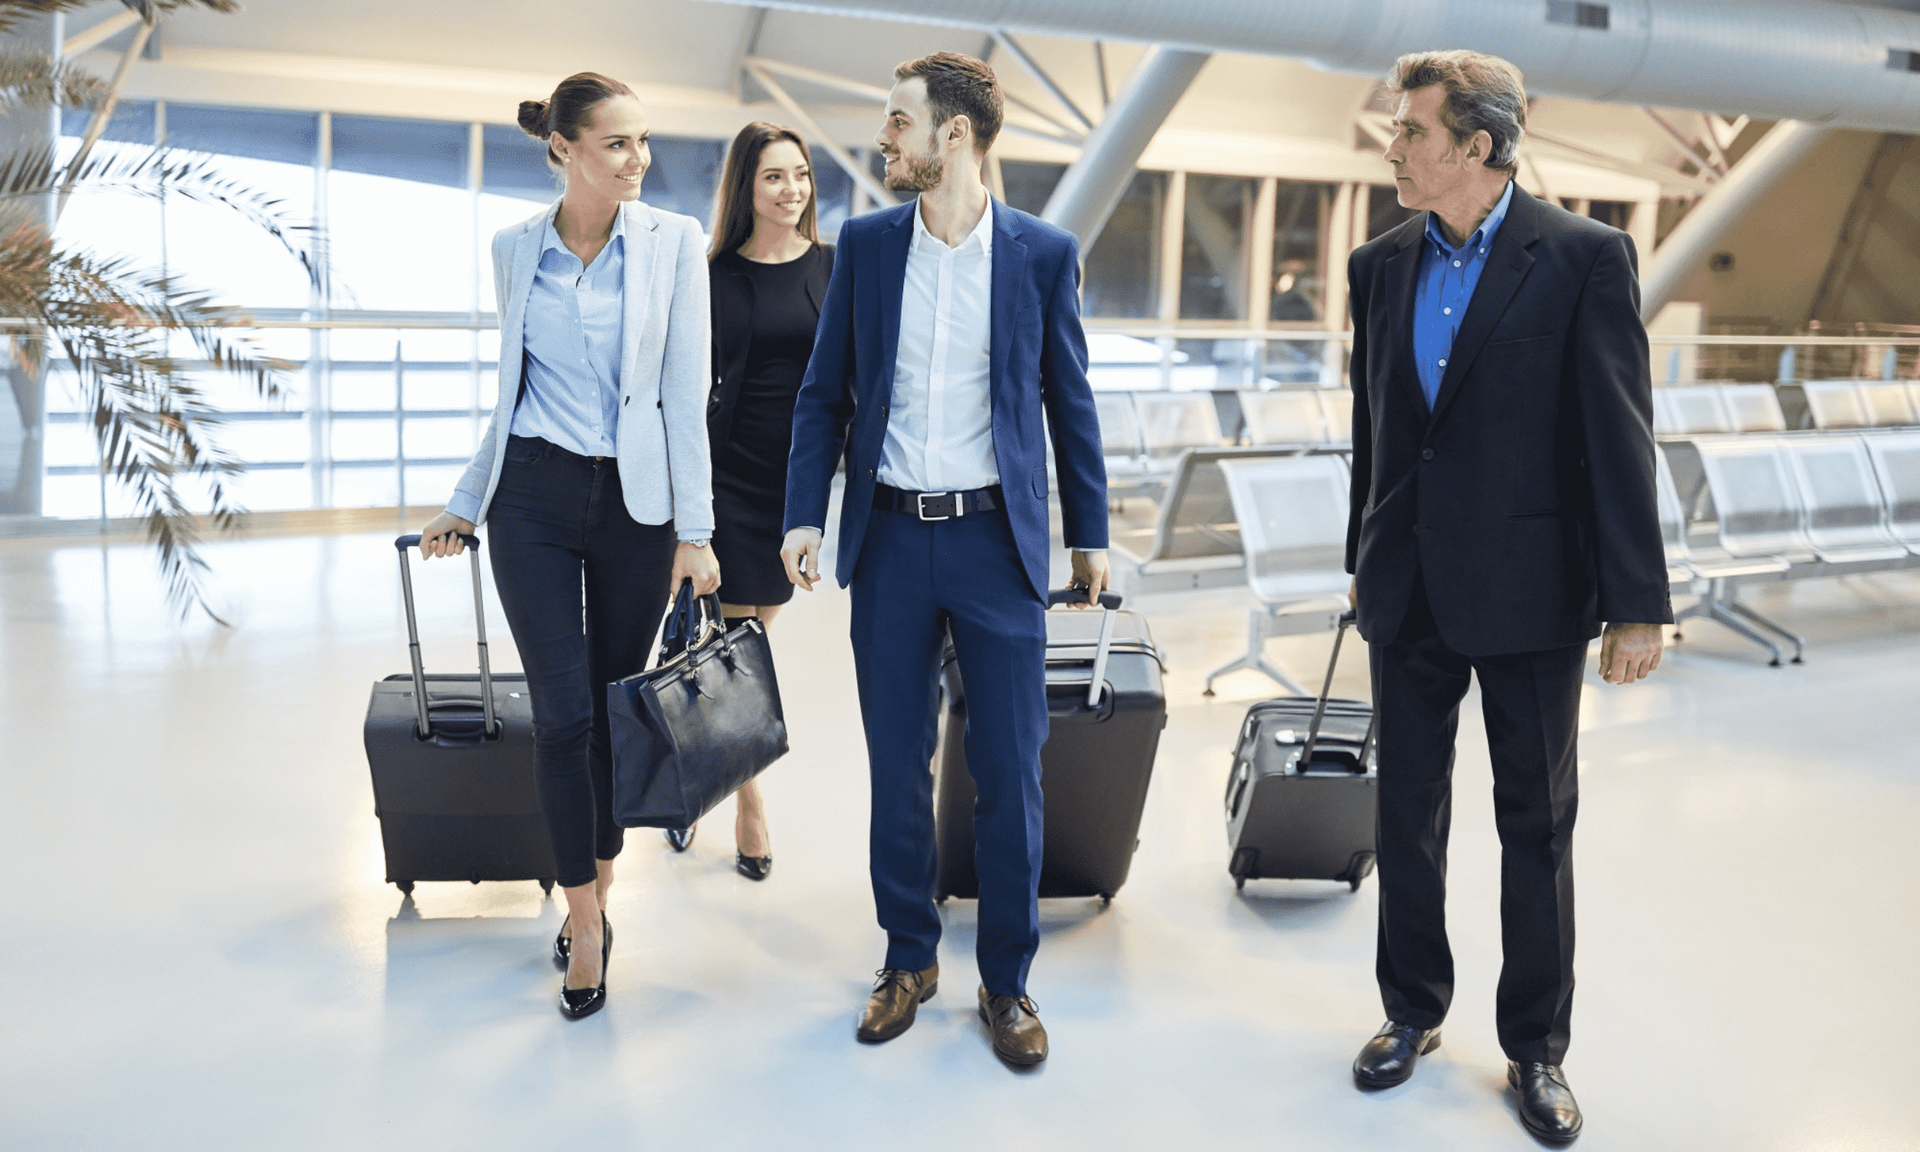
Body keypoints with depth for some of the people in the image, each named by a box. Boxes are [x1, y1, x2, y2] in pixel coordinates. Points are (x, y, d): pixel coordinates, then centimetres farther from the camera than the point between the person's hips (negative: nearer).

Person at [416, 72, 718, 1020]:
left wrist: (695, 531, -7)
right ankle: (586, 920, 10)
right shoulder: (515, 250, 3)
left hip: (635, 500, -1)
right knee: (563, 711, -3)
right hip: (535, 498, 1)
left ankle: (592, 895, 27)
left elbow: (686, 393, -5)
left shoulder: (673, 242, -3)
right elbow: (513, 391, 13)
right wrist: (464, 506, 17)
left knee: (616, 708, 8)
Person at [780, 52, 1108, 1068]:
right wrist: (804, 515, -4)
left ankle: (1006, 980, 19)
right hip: (890, 536, 2)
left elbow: (1069, 402, 6)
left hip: (997, 538, -2)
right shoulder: (865, 244, 5)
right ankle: (908, 958, 27)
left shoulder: (1044, 252, 0)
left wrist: (1089, 533, 6)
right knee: (897, 763, 10)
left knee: (1009, 770, 3)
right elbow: (825, 393, 6)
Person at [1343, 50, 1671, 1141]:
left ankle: (1537, 1048, 23)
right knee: (1408, 811, 13)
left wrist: (1638, 601, -12)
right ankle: (1415, 1011, 31)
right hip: (1411, 590, 5)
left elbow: (1620, 436, -10)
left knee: (1538, 822, 8)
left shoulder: (1584, 257, -8)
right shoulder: (1381, 265, 7)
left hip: (1531, 592, -4)